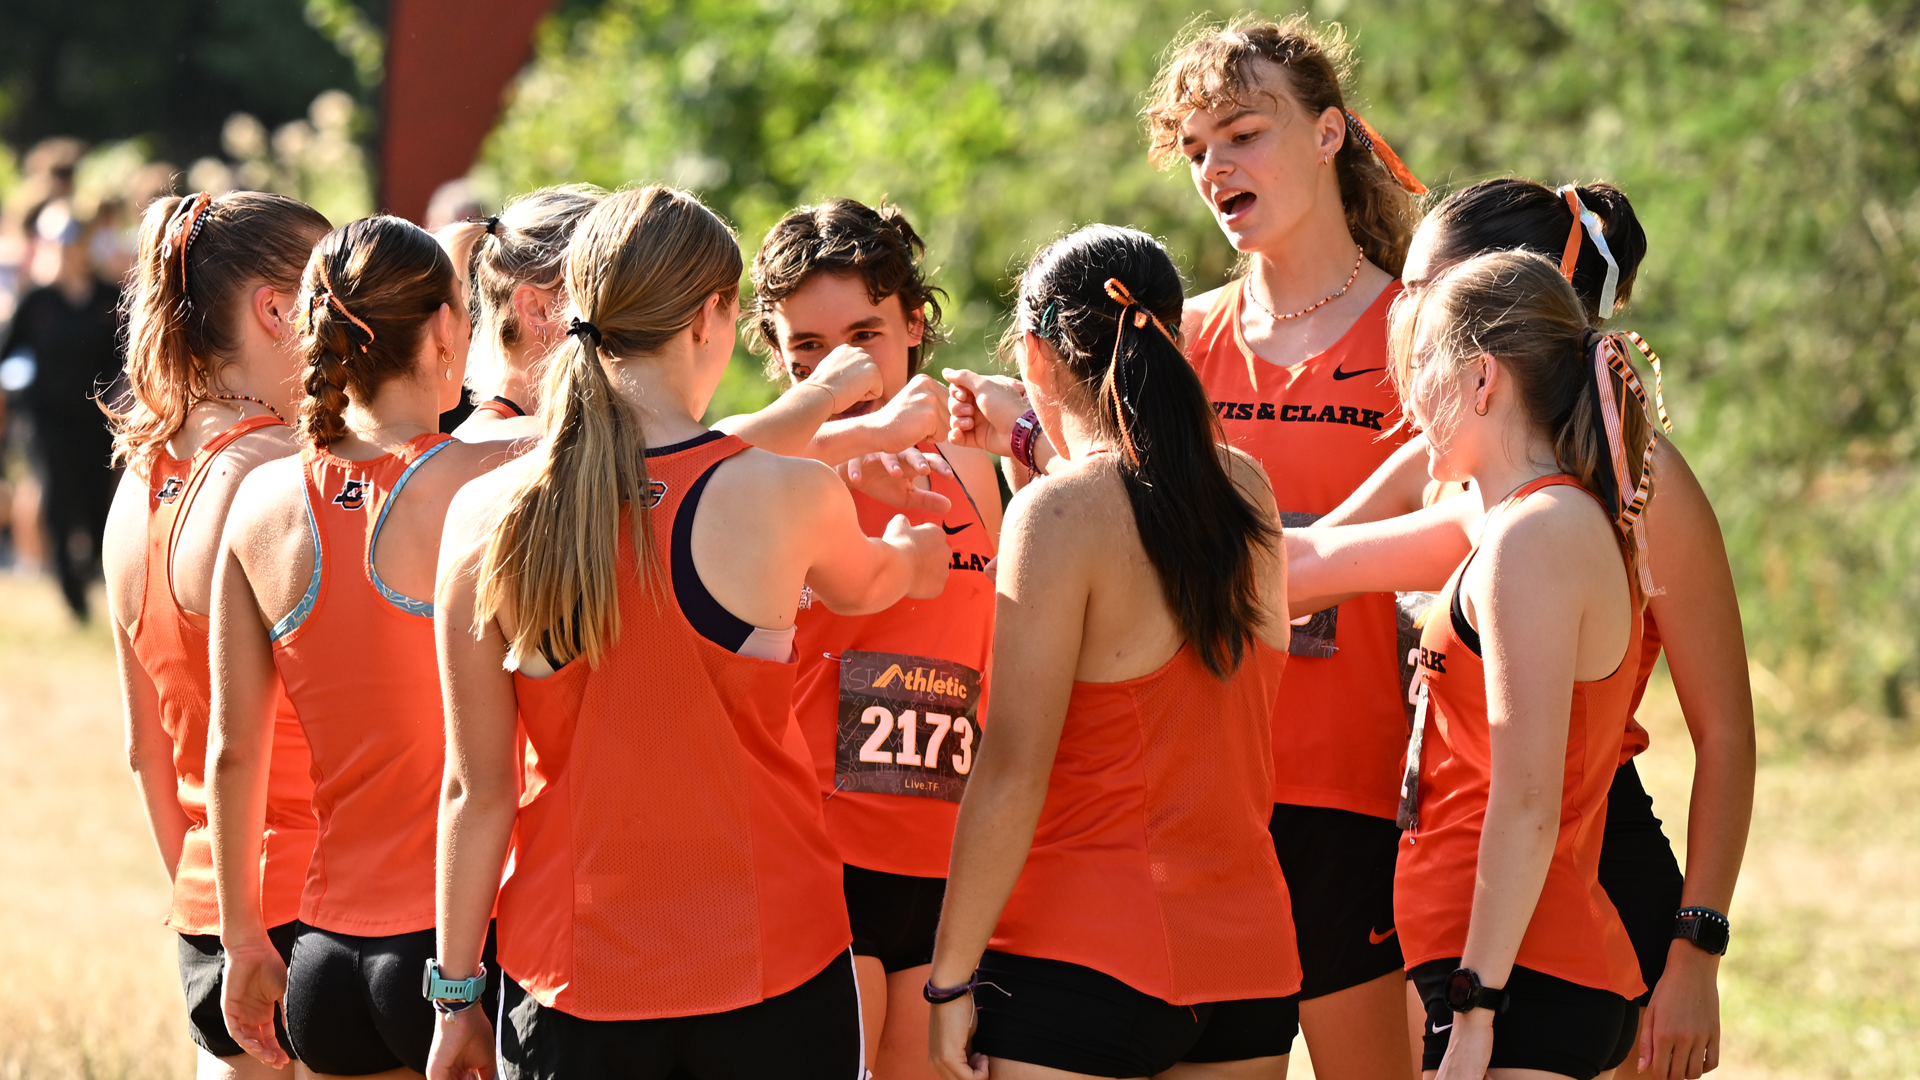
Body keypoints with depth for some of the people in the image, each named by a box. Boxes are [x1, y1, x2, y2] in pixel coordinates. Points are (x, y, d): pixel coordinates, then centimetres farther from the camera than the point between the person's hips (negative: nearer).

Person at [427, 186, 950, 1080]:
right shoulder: (785, 497, -10)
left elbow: (476, 789, -1)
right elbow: (862, 585, 16)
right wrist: (915, 552, 40)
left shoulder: (487, 520, -6)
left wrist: (456, 993, 9)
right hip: (769, 969, -2)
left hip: (570, 989, 2)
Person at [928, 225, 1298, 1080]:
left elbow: (1013, 776, -15)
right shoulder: (1245, 490, 6)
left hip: (1086, 955, -6)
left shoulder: (1061, 513, -12)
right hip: (1250, 953, 6)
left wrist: (950, 976, -9)